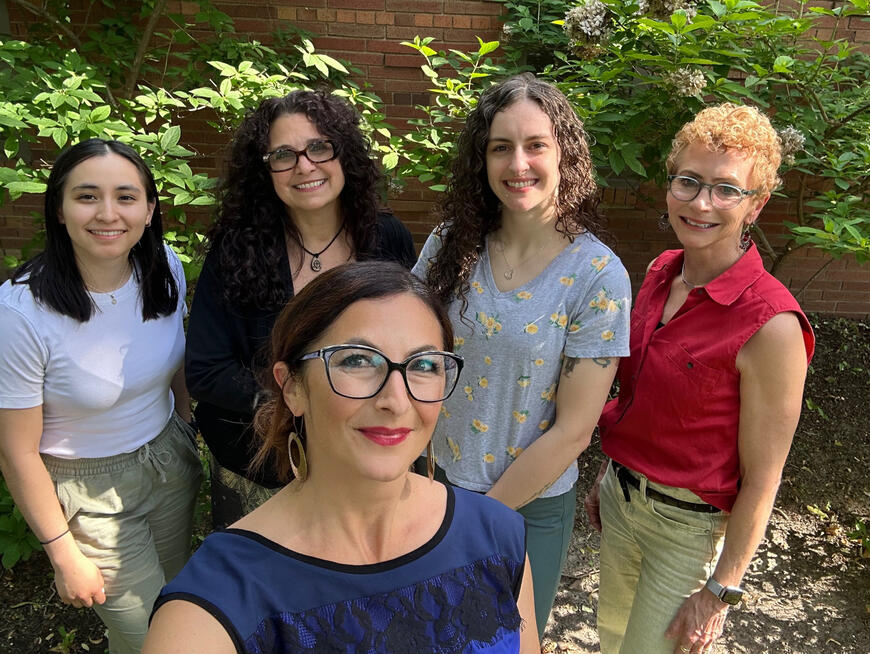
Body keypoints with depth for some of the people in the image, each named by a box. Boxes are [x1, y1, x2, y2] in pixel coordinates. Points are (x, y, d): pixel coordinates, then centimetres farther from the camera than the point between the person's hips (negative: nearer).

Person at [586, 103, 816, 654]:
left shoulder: (770, 324, -25)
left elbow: (761, 478, -18)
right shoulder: (661, 273, -4)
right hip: (622, 499, 7)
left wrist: (722, 590, -12)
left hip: (690, 525, -6)